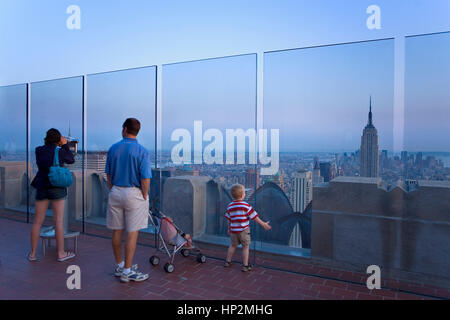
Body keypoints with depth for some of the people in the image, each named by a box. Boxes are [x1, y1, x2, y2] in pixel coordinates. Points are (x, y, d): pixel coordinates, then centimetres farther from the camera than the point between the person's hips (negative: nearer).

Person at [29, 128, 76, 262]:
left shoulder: (38, 150, 3)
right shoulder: (60, 151, -8)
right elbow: (71, 160, 9)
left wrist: (58, 146, 19)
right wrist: (65, 145, 8)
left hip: (41, 188, 4)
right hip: (57, 188, -4)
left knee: (38, 221, 10)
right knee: (59, 221, 1)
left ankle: (33, 253, 18)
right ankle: (61, 253, 8)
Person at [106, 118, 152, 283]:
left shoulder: (113, 148, 2)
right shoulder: (142, 151, -12)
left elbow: (108, 174, 8)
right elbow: (145, 178, -16)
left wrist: (113, 190, 17)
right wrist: (145, 196, -4)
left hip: (115, 193, 5)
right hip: (134, 194, -5)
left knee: (117, 231, 14)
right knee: (132, 232, 3)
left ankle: (119, 266, 29)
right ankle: (127, 271, 10)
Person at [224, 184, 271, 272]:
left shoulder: (230, 206, 0)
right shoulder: (246, 206, -14)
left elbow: (229, 220, 8)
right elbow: (254, 217, -9)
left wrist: (229, 229, 22)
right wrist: (263, 224, 2)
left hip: (234, 230, 4)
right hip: (243, 230, -4)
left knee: (233, 245, 22)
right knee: (246, 247, 10)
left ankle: (228, 261, 33)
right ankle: (245, 266, 14)